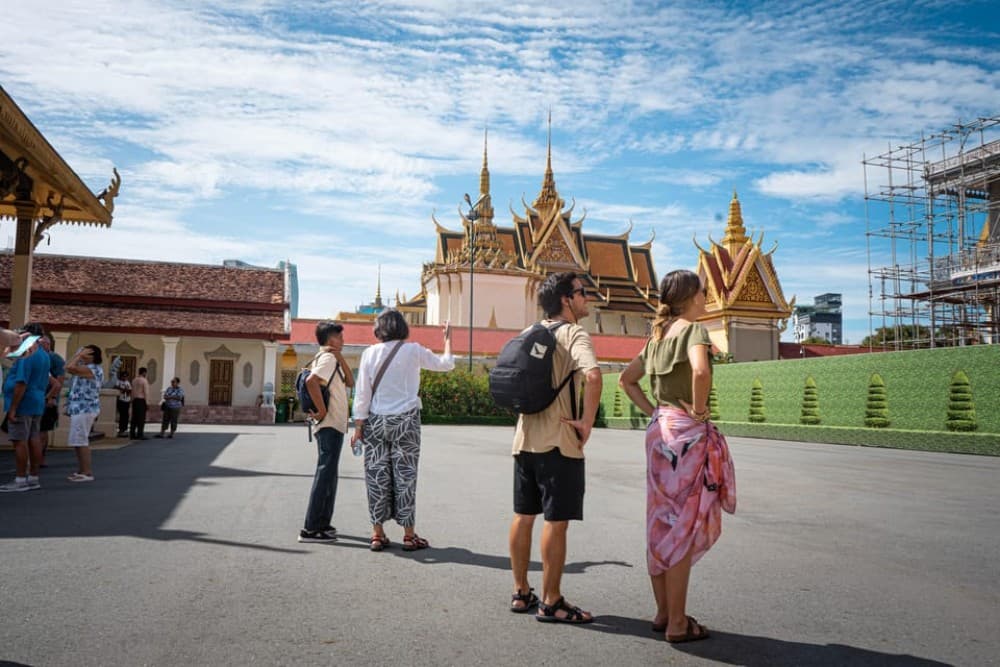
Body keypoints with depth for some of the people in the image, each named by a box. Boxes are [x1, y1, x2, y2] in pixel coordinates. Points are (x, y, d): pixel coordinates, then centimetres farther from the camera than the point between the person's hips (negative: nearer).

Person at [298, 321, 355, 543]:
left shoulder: (331, 359, 18)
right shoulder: (328, 358, -13)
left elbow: (349, 382, 14)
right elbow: (311, 381, -30)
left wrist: (341, 358, 5)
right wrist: (322, 410, -23)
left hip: (332, 426, 10)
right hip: (330, 425, -10)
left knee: (328, 474, 15)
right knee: (325, 474, -9)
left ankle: (323, 523, 23)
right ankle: (311, 529, -7)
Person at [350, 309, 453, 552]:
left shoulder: (370, 353, 1)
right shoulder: (413, 351, -2)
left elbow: (362, 392, 0)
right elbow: (445, 364, 9)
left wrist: (358, 426, 4)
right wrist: (448, 339, 25)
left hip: (376, 421, 1)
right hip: (405, 420, -1)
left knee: (376, 475, 6)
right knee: (405, 475, 3)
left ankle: (377, 534, 10)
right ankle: (409, 535, 8)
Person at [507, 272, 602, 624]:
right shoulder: (574, 334, -10)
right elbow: (592, 375, -28)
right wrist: (587, 421, -19)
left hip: (525, 437, 8)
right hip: (559, 441, -7)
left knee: (524, 516, 13)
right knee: (556, 521, 0)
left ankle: (521, 593, 24)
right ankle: (551, 602, 8)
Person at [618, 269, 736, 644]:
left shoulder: (658, 336, 14)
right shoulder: (692, 329, -10)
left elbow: (627, 379, 21)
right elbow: (700, 370, -30)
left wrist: (652, 411, 13)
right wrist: (700, 410, -16)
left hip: (660, 430, 8)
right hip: (686, 431, -8)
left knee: (661, 526, 13)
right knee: (683, 529, -1)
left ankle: (663, 613, 23)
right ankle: (677, 624, 7)